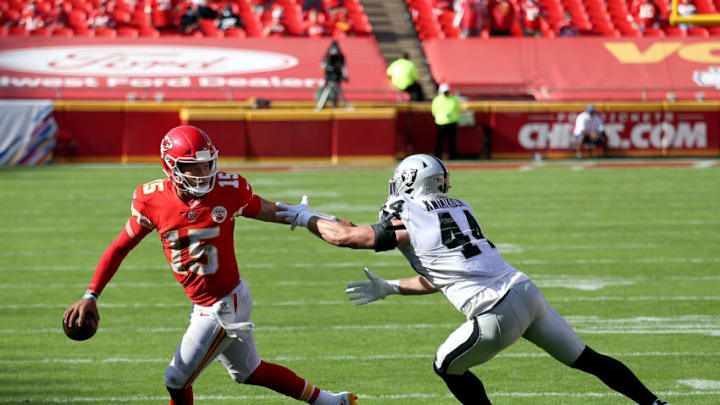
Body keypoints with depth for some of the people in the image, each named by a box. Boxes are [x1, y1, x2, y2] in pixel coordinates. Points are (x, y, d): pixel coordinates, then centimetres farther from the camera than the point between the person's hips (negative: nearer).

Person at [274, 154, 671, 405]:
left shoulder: (408, 221, -3)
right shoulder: (459, 209, 20)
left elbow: (346, 236, 6)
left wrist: (307, 218, 20)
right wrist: (389, 289, 29)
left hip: (498, 316, -7)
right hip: (527, 291, 7)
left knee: (447, 365, 16)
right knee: (587, 359, 14)